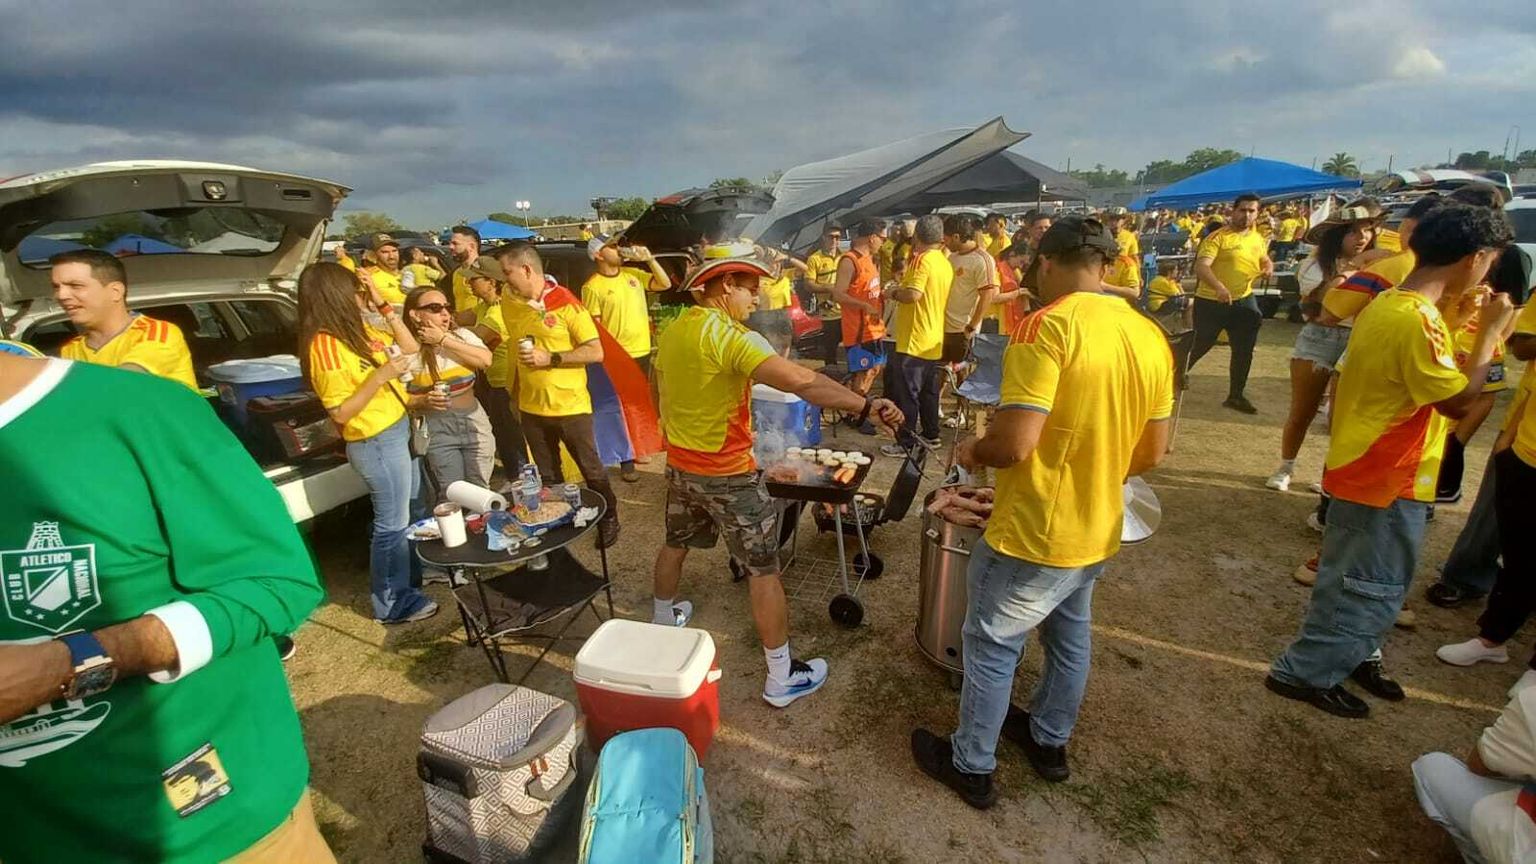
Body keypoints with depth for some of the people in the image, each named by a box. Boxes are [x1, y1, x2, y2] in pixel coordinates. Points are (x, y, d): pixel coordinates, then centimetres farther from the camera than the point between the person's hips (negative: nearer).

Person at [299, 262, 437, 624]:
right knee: (393, 523, 3)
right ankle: (392, 602, 20)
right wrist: (380, 375, -27)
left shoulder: (357, 330, 4)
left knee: (412, 512, 22)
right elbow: (340, 414, -20)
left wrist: (383, 305, 1)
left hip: (400, 429, 9)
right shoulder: (325, 347, -20)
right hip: (375, 443, -9)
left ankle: (411, 578, 42)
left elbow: (409, 349, 10)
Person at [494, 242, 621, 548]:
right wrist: (515, 392, 16)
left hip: (570, 405, -5)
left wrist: (550, 358, -21)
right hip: (531, 407, 5)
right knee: (547, 476, 17)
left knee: (591, 469, 10)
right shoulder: (508, 301, 2)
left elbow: (596, 352, -15)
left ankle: (609, 519, 29)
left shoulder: (566, 303, -14)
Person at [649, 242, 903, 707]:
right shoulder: (729, 335, -23)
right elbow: (801, 381, -36)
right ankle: (781, 678, 13)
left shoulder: (671, 332, 2)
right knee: (763, 570, 3)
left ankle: (662, 620, 52)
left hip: (680, 464, 8)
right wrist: (865, 406, -40)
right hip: (727, 473, -8)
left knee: (675, 544, 28)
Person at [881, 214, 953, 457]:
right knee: (928, 390, 18)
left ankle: (906, 443, 2)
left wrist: (893, 293, -9)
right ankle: (931, 434, 27)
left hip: (914, 340, -9)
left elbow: (913, 294, -27)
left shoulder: (922, 259, -15)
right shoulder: (945, 263, 11)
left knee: (905, 393, -3)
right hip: (934, 340, 9)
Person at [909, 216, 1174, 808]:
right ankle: (1049, 742, 48)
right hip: (1098, 531, 8)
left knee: (992, 648, 12)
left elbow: (1015, 444, -28)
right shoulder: (1150, 335, 1)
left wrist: (972, 452, -7)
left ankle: (972, 766, 31)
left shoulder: (1048, 326, -22)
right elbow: (1152, 452, 6)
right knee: (1069, 638, 26)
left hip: (1033, 534, -7)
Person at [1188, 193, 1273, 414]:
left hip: (1244, 300, 6)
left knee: (1244, 352, 8)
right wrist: (1219, 287, -41)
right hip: (1210, 301, -6)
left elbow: (1265, 260, 28)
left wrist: (1268, 268, 2)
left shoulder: (1258, 238, 10)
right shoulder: (1217, 237, -13)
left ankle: (1236, 396, 21)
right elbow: (1201, 266, -25)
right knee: (1198, 347, 3)